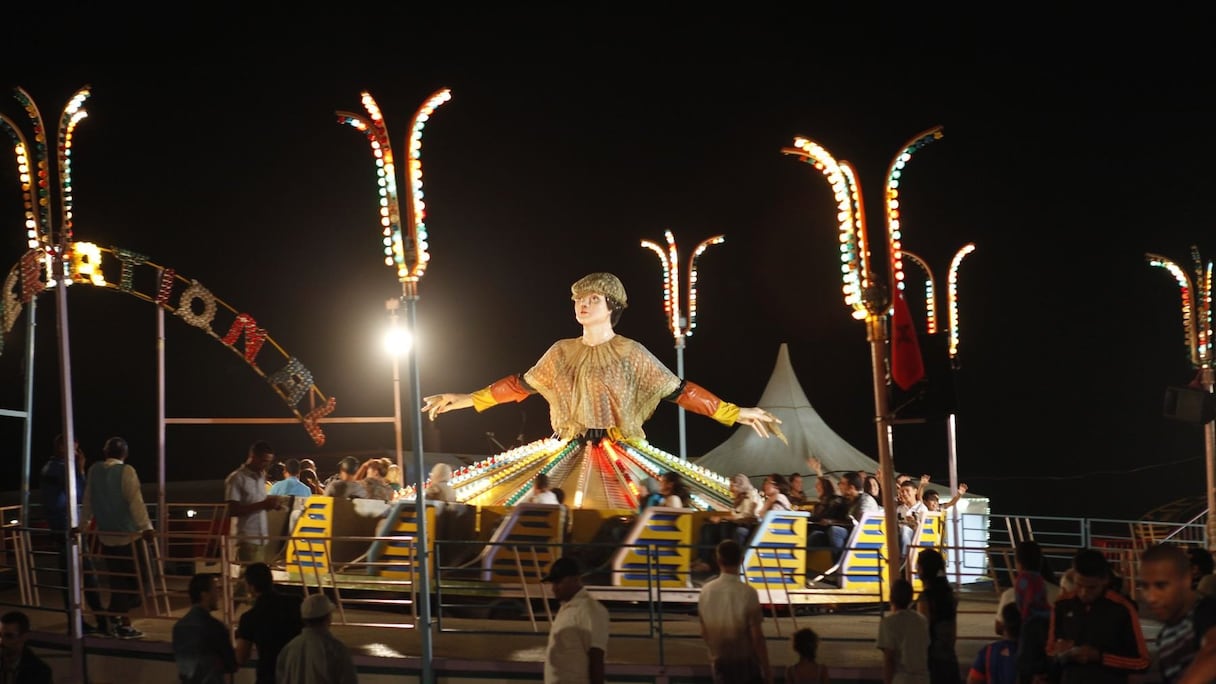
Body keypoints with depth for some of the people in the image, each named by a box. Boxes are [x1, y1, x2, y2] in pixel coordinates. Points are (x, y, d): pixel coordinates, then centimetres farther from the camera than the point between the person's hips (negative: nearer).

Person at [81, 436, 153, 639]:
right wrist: (146, 526, -21)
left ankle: (120, 621, 13)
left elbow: (88, 500, 13)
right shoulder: (126, 471, -12)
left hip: (105, 536, 6)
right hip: (127, 535, -6)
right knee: (133, 580, 3)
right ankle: (114, 617, -4)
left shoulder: (94, 470, 5)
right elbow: (135, 501, -19)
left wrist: (84, 523, 25)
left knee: (117, 579, 12)